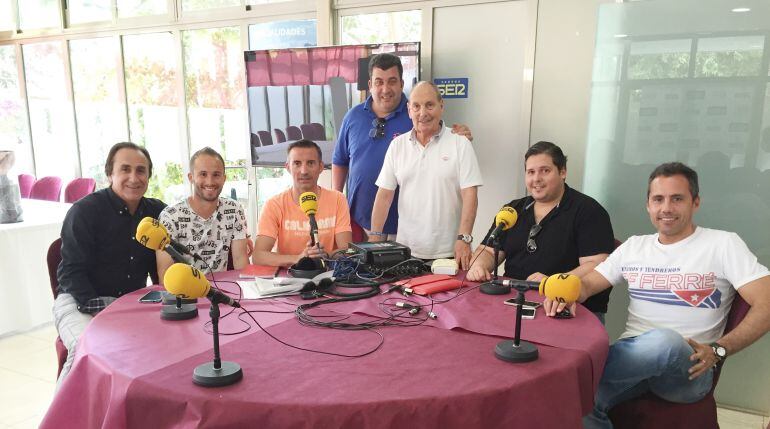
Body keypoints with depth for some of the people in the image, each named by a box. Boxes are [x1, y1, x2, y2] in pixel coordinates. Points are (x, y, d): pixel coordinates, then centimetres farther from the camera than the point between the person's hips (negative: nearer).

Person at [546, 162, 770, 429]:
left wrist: (718, 350, -17)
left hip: (687, 369, -1)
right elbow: (587, 284, 15)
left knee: (664, 341, -39)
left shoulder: (723, 244, 3)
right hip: (631, 356, 2)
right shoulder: (634, 246, 15)